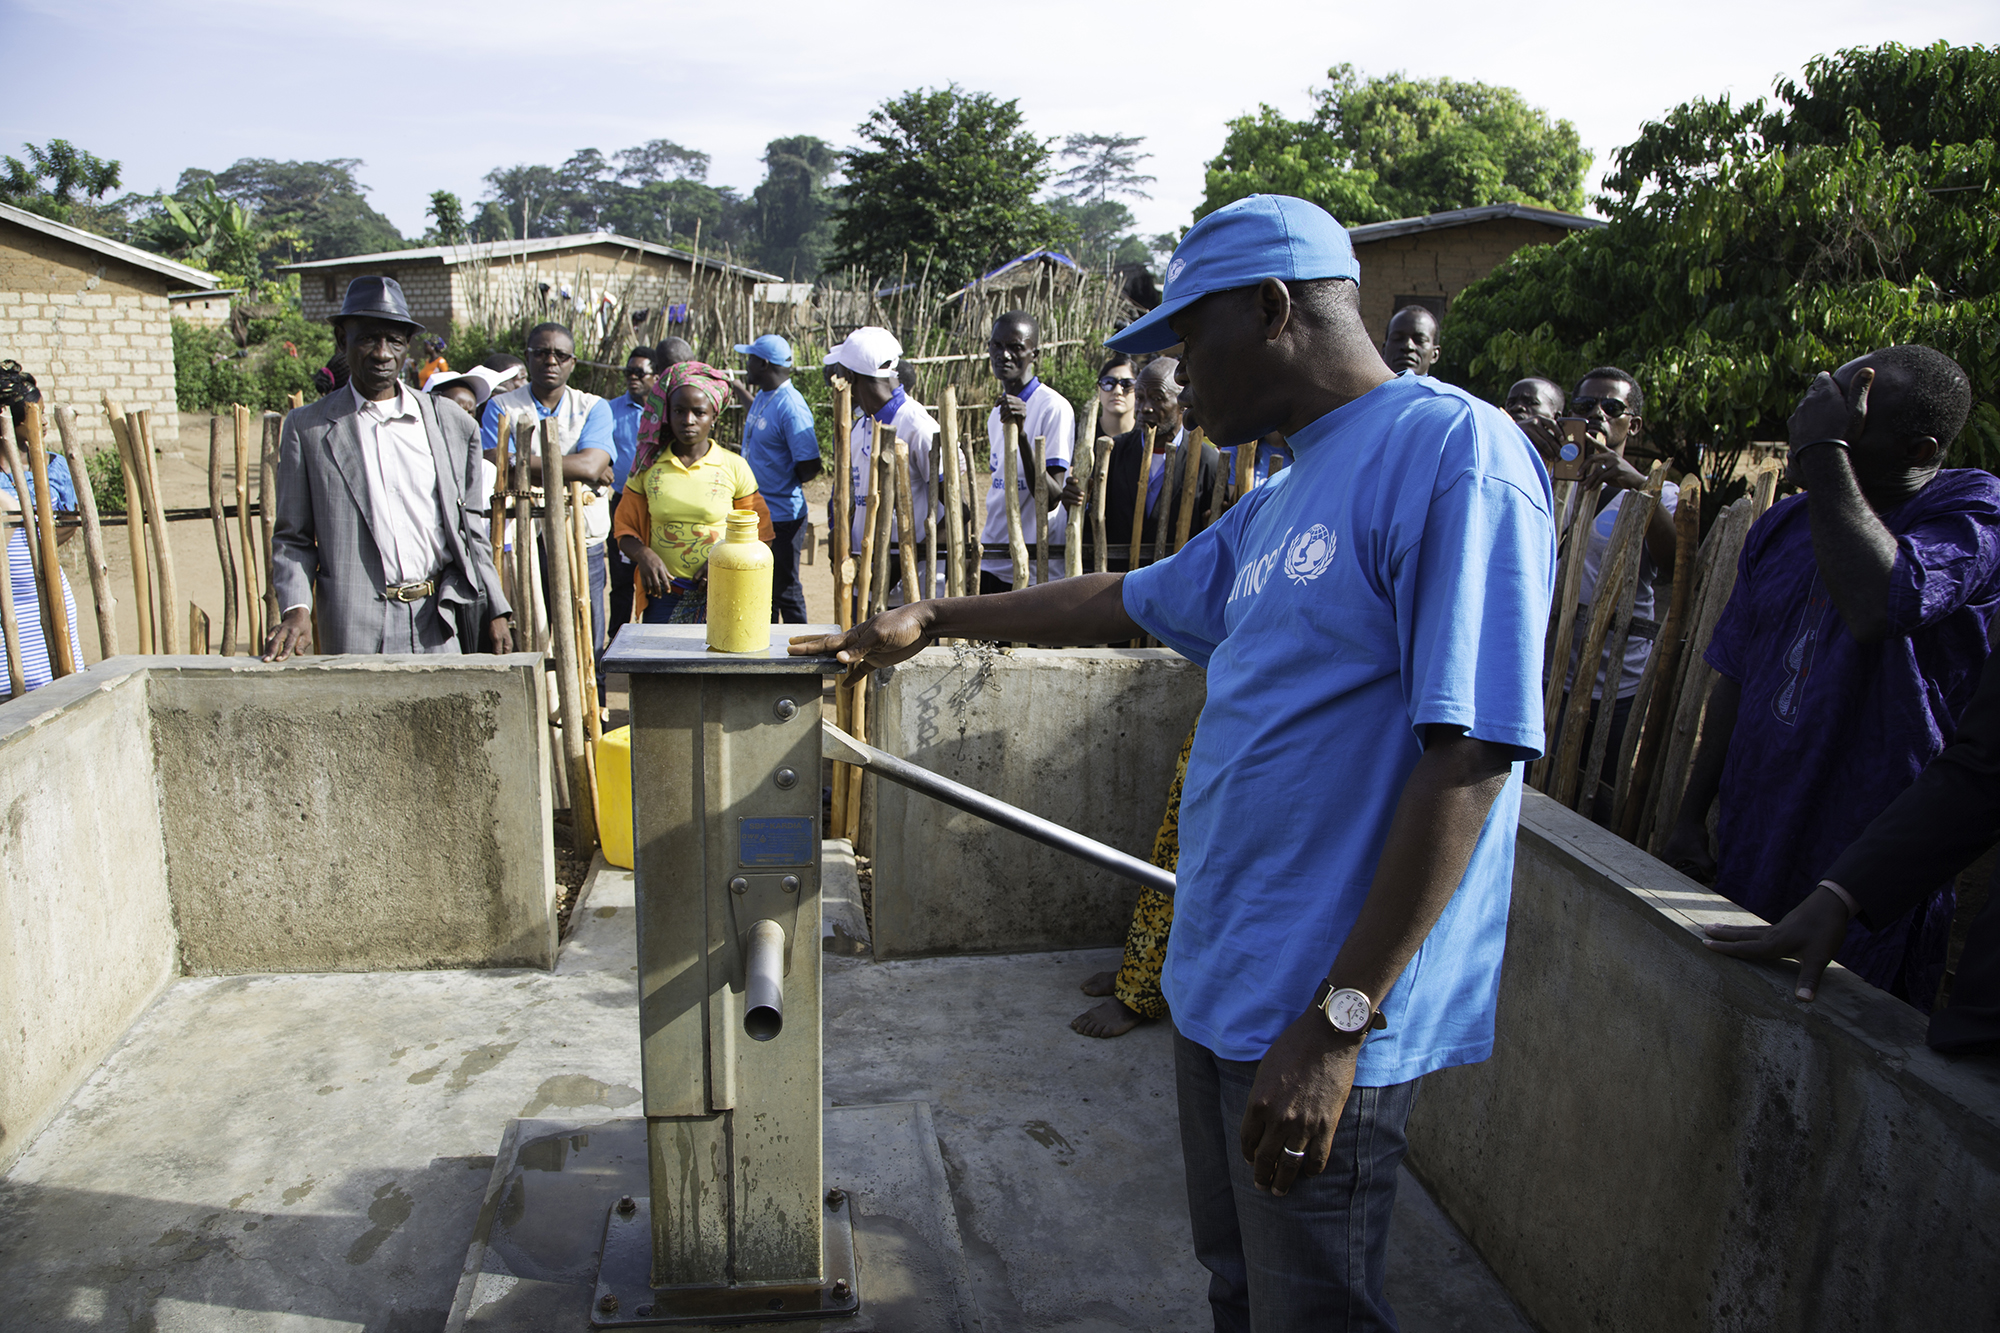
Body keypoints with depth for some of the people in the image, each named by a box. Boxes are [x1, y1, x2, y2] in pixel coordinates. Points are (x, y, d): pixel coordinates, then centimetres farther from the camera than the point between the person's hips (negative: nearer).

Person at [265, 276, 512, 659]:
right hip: (354, 628, -1)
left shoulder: (451, 422, 10)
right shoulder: (307, 428, 5)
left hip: (439, 624, 2)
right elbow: (292, 538, 8)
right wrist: (297, 608, -8)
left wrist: (494, 611, 9)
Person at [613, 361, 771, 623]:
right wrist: (643, 555, -10)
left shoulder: (734, 467, 1)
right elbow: (625, 528, 12)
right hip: (663, 595, 1)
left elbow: (760, 533, 5)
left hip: (718, 595, -1)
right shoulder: (648, 466, 6)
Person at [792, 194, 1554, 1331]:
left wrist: (1336, 1024, -24)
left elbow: (1469, 757, -24)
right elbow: (1128, 600, 26)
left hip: (1320, 1019, -9)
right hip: (1223, 985, 9)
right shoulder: (1287, 497, 13)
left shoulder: (1455, 450, -17)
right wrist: (933, 622, 32)